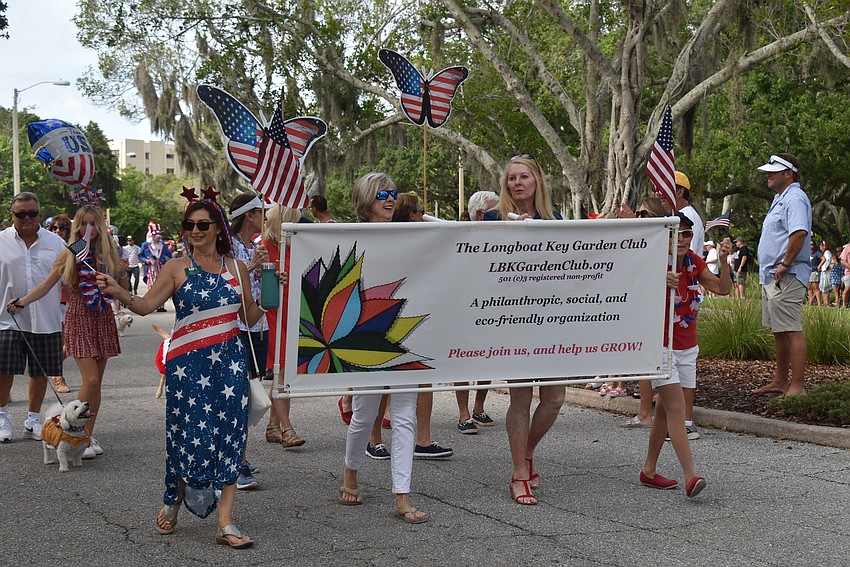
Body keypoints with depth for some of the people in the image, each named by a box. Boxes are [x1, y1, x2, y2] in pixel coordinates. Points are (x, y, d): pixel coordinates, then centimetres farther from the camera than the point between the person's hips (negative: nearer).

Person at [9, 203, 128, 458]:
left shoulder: (109, 254, 5)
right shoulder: (68, 255, -1)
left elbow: (123, 292, 12)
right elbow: (45, 285, -2)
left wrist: (122, 275, -8)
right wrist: (22, 302, -14)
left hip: (103, 320, 3)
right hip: (79, 320, -3)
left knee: (96, 383, 5)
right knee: (90, 380, -14)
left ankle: (87, 435, 14)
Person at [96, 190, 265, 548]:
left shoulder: (236, 269, 9)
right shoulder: (176, 269, 0)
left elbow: (250, 317, 13)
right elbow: (147, 305, -12)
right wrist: (119, 293, -29)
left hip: (229, 362, 3)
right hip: (188, 364, -2)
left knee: (229, 436, -1)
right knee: (191, 435, -2)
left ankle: (225, 524, 1)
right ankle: (173, 503, 26)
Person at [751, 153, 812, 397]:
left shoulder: (795, 198, -14)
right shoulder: (780, 198, 20)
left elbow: (800, 232, -29)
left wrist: (786, 264, -23)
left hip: (787, 277, -11)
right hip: (771, 277, 11)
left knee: (792, 331, -10)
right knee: (779, 331, 16)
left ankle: (797, 386, -10)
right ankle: (781, 381, 24)